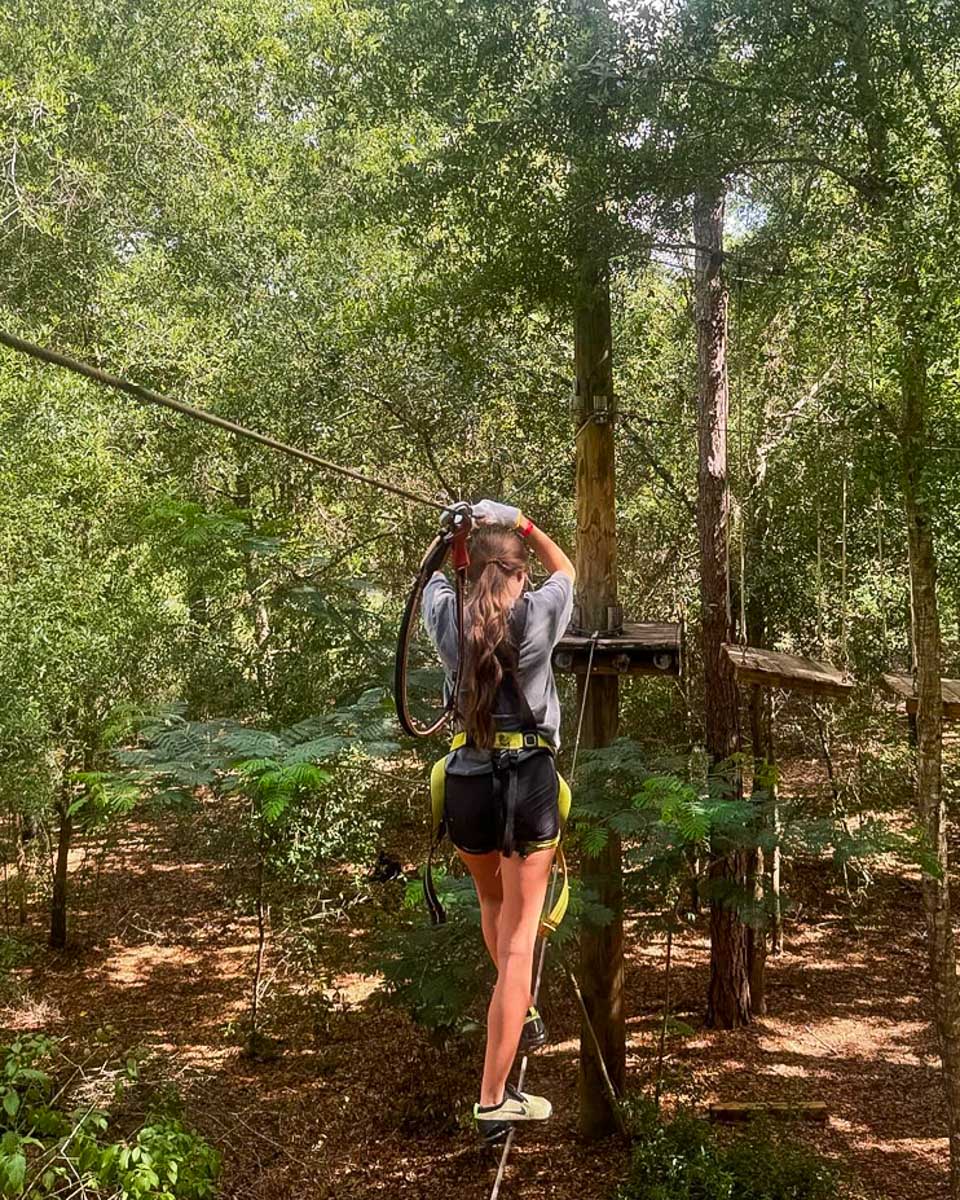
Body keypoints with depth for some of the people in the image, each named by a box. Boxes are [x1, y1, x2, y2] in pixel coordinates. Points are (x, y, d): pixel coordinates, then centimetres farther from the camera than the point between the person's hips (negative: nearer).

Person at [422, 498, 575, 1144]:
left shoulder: (448, 618, -1)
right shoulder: (538, 612, -7)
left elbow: (435, 574, 24)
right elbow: (566, 569, 16)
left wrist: (461, 531, 26)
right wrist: (523, 524, 22)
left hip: (466, 785, 3)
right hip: (529, 781, -3)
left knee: (494, 907, 30)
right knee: (518, 939, 3)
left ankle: (523, 1016, 47)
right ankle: (494, 1098, 5)